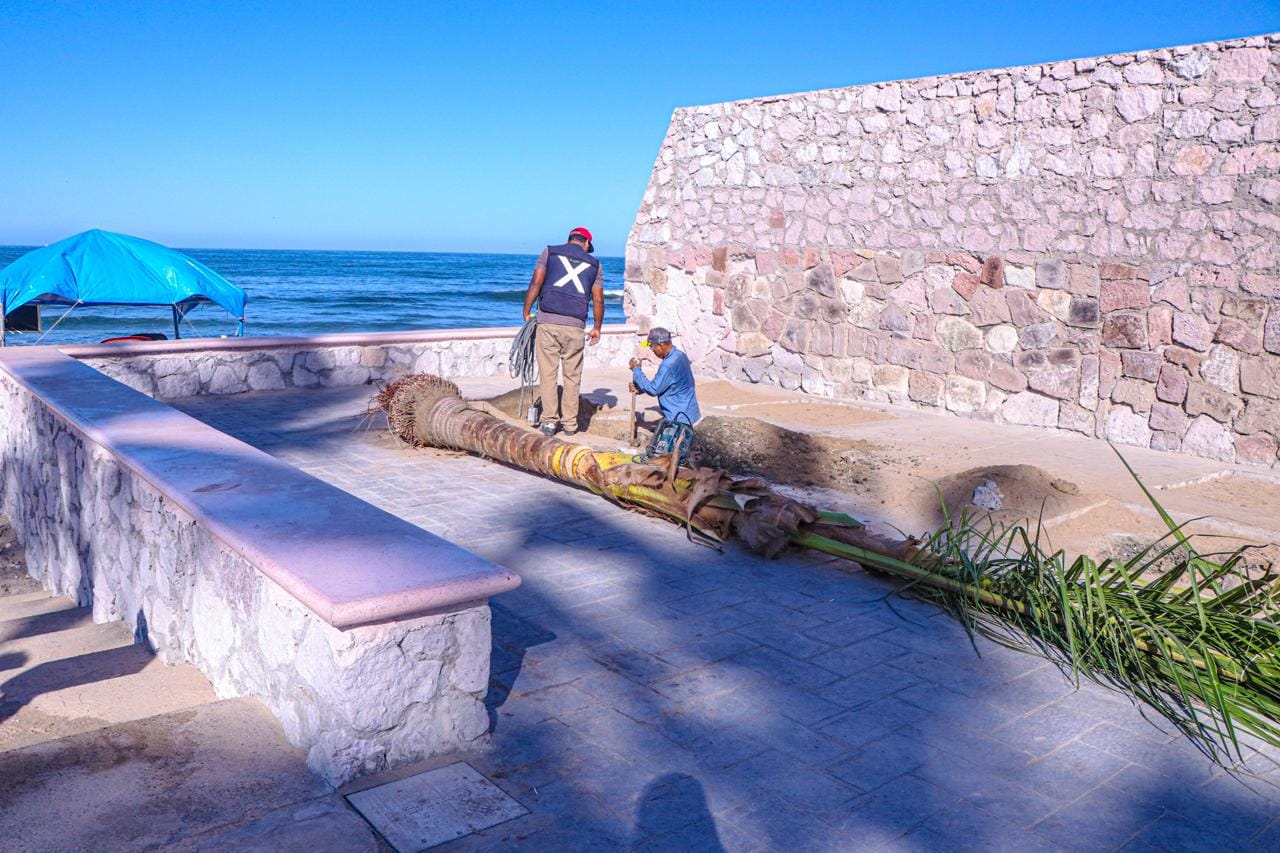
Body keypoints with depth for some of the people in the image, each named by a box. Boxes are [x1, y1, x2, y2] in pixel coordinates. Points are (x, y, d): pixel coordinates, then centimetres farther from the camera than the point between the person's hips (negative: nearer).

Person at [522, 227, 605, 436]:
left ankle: (549, 421, 2)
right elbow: (598, 300, 10)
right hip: (575, 325, 1)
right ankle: (570, 423, 13)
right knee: (572, 376, 9)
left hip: (547, 321, -1)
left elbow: (535, 284, -1)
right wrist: (597, 328, 22)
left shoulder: (550, 252, 10)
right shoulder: (594, 264, 13)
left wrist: (526, 312, 5)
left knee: (548, 373, 3)